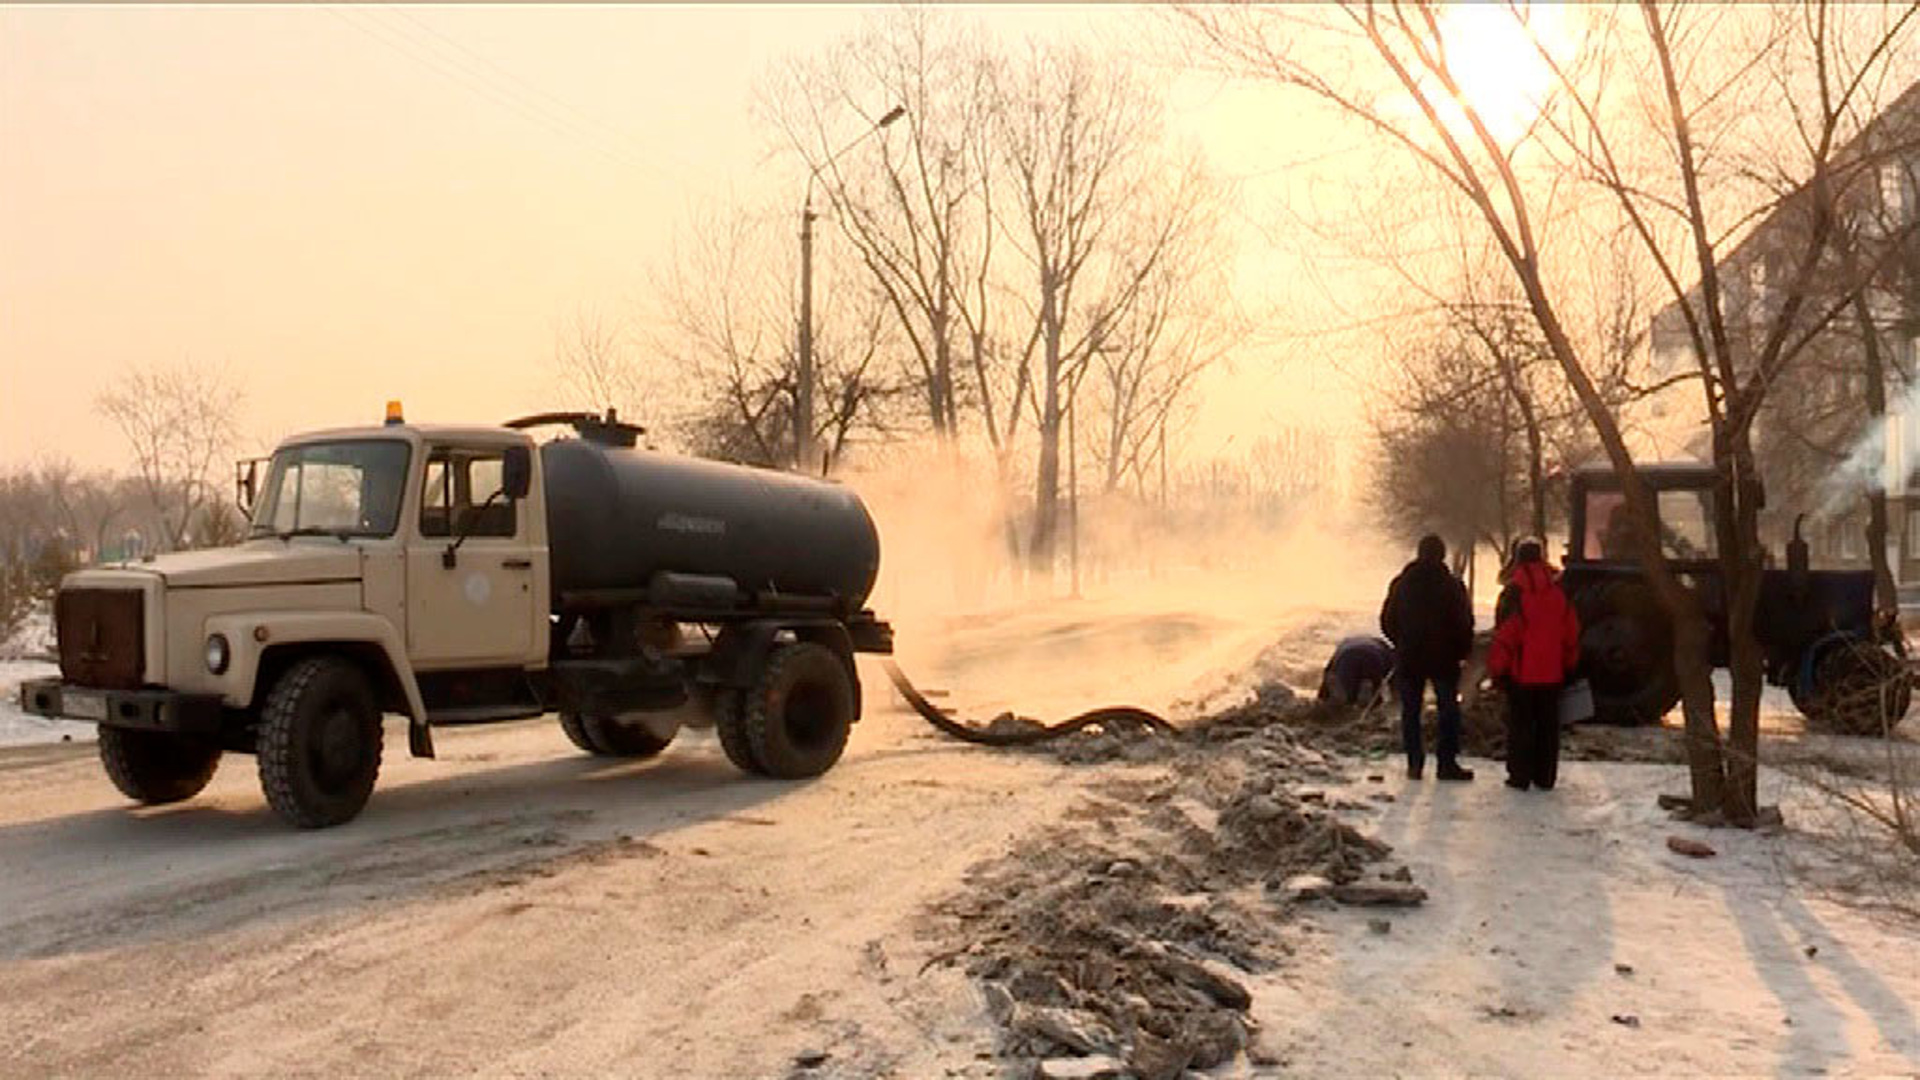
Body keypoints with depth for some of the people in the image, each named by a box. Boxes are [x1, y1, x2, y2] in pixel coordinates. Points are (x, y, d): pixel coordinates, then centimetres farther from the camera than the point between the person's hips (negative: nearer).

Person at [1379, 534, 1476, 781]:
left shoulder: (1401, 583, 2)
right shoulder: (1451, 584, -7)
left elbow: (1387, 622, 6)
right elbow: (1464, 622, -8)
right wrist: (1462, 650, 6)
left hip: (1409, 658, 2)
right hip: (1443, 659, -2)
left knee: (1410, 710, 8)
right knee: (1448, 710, 5)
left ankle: (1414, 763, 5)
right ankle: (1447, 763, 1)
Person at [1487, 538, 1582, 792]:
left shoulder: (1514, 592, -12)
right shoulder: (1559, 590, 5)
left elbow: (1504, 635, -14)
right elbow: (1572, 631, 10)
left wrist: (1496, 669, -6)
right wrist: (1568, 664, 19)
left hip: (1521, 673, -4)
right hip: (1552, 673, 4)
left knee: (1520, 725, 4)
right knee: (1548, 725, 10)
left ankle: (1520, 775, 5)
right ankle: (1545, 777, 14)